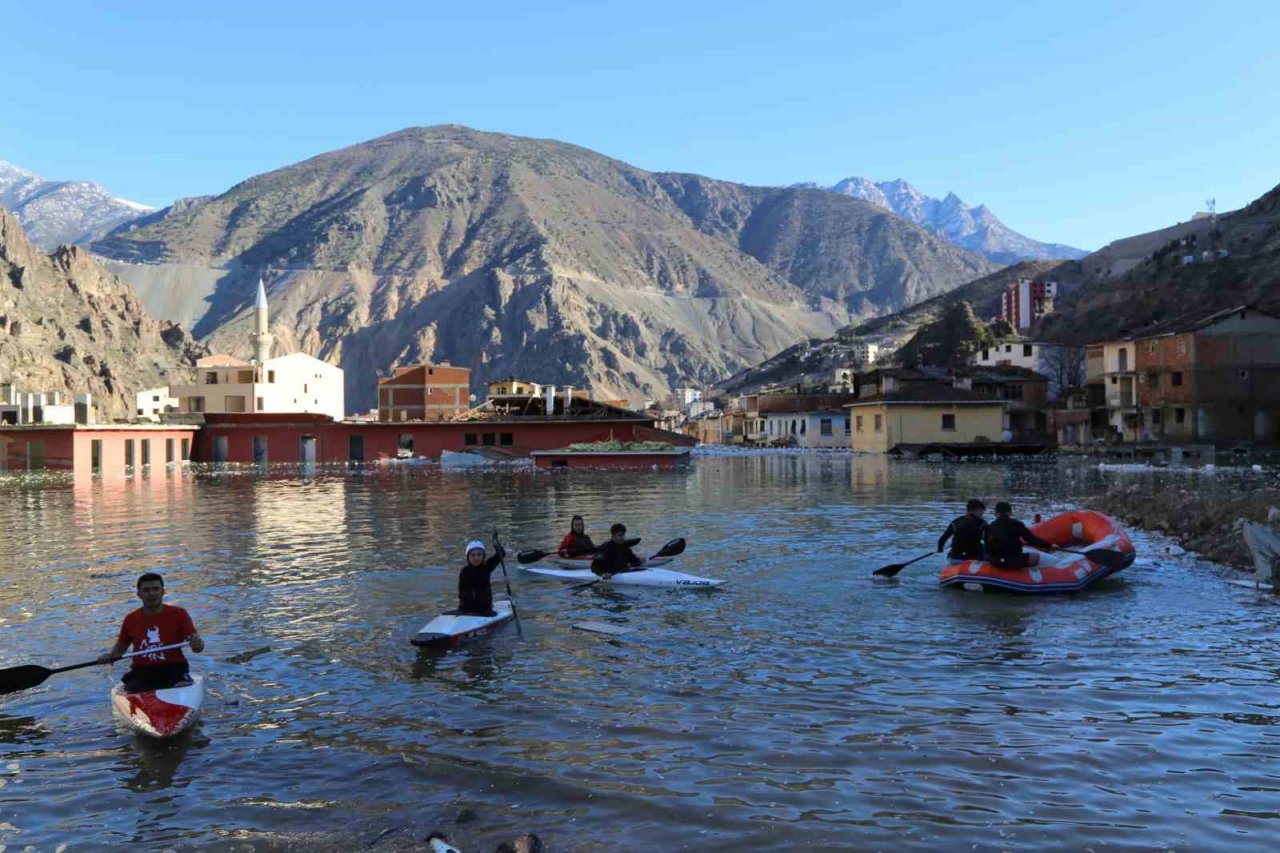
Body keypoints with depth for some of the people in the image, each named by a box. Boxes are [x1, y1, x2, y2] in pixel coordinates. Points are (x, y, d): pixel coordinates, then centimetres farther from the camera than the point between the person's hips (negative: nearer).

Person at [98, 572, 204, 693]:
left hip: (173, 669, -2)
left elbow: (197, 643, -4)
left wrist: (197, 644, -28)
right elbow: (121, 646, 26)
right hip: (141, 671, 2)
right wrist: (109, 656, 5)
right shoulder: (131, 620, 10)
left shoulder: (178, 614, 2)